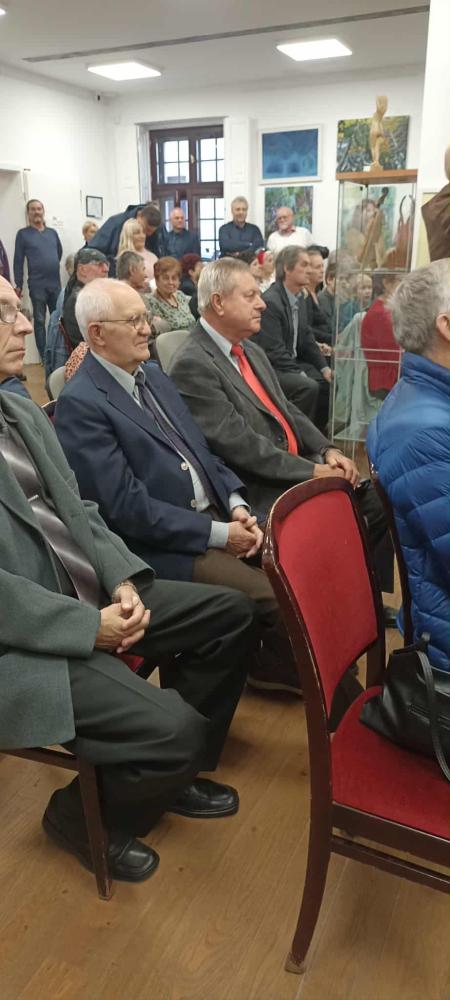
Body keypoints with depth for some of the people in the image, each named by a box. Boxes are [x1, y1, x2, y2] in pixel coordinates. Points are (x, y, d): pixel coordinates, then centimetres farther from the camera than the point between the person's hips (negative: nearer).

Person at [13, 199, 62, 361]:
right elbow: (18, 261, -2)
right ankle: (44, 356, 7)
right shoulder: (23, 234, -1)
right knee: (39, 321, 2)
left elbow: (59, 252, 24)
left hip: (56, 283, 4)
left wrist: (52, 266, 15)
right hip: (37, 285, -4)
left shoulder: (52, 232, 10)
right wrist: (18, 285, -5)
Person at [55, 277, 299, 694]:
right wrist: (218, 534, -17)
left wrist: (237, 505, -2)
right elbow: (128, 507, -19)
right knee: (278, 598, -17)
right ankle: (289, 671, 13)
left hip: (216, 515, 8)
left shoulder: (153, 375, 13)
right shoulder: (81, 403, -14)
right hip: (164, 545, -8)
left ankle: (278, 661, 17)